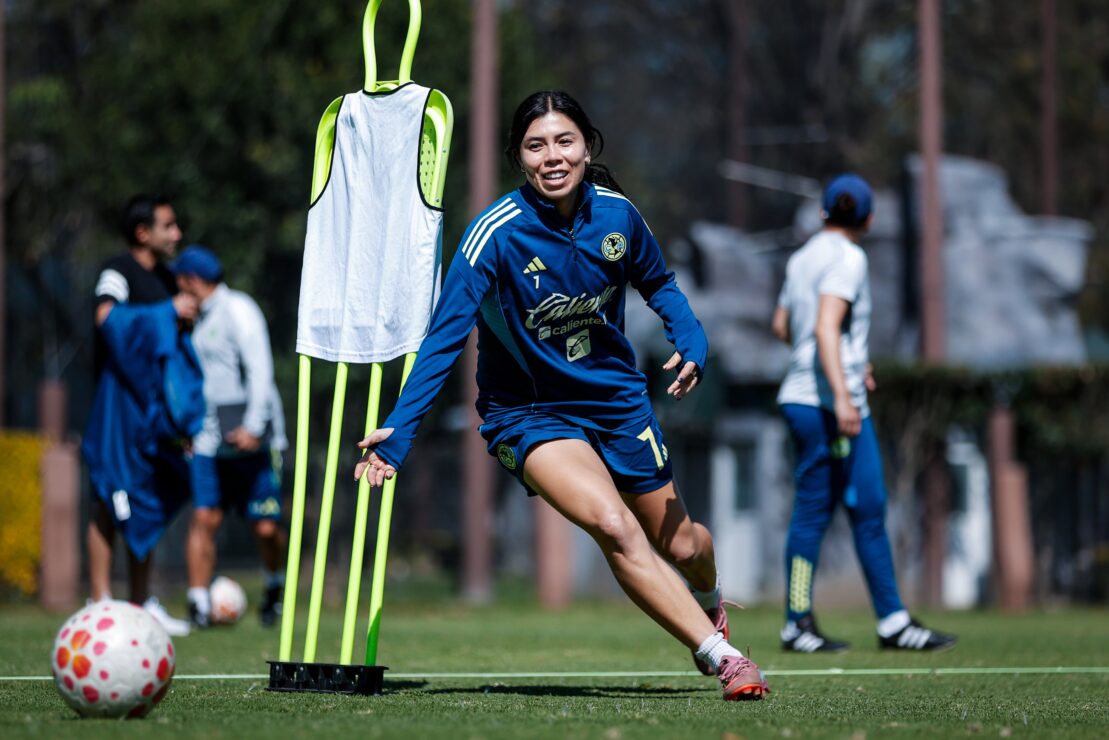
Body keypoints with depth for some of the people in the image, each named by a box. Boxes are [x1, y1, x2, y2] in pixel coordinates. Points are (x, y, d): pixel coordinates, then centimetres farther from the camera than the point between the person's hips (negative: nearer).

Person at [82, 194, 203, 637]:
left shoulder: (164, 279, 19)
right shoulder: (118, 271, -7)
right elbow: (108, 317, -26)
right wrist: (169, 311, -23)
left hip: (156, 400, 9)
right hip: (122, 396, -9)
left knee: (149, 503, 11)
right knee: (111, 501, -8)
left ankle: (142, 602, 16)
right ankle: (100, 600, -6)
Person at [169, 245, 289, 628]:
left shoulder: (237, 309, -7)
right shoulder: (201, 318, 18)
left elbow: (260, 369, -14)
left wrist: (253, 426, -21)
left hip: (250, 438, -7)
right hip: (210, 438, 7)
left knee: (266, 527, -4)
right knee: (204, 518, -8)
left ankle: (274, 583, 23)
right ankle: (198, 603, -9)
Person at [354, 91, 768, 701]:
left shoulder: (615, 213, -11)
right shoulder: (495, 234, -24)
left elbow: (657, 284, 9)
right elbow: (445, 336, -24)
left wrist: (690, 341, -9)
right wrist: (399, 429, -33)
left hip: (616, 395, 4)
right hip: (529, 415, -4)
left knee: (679, 545, 15)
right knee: (614, 527, -29)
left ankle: (708, 602, 52)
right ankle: (720, 656, -22)